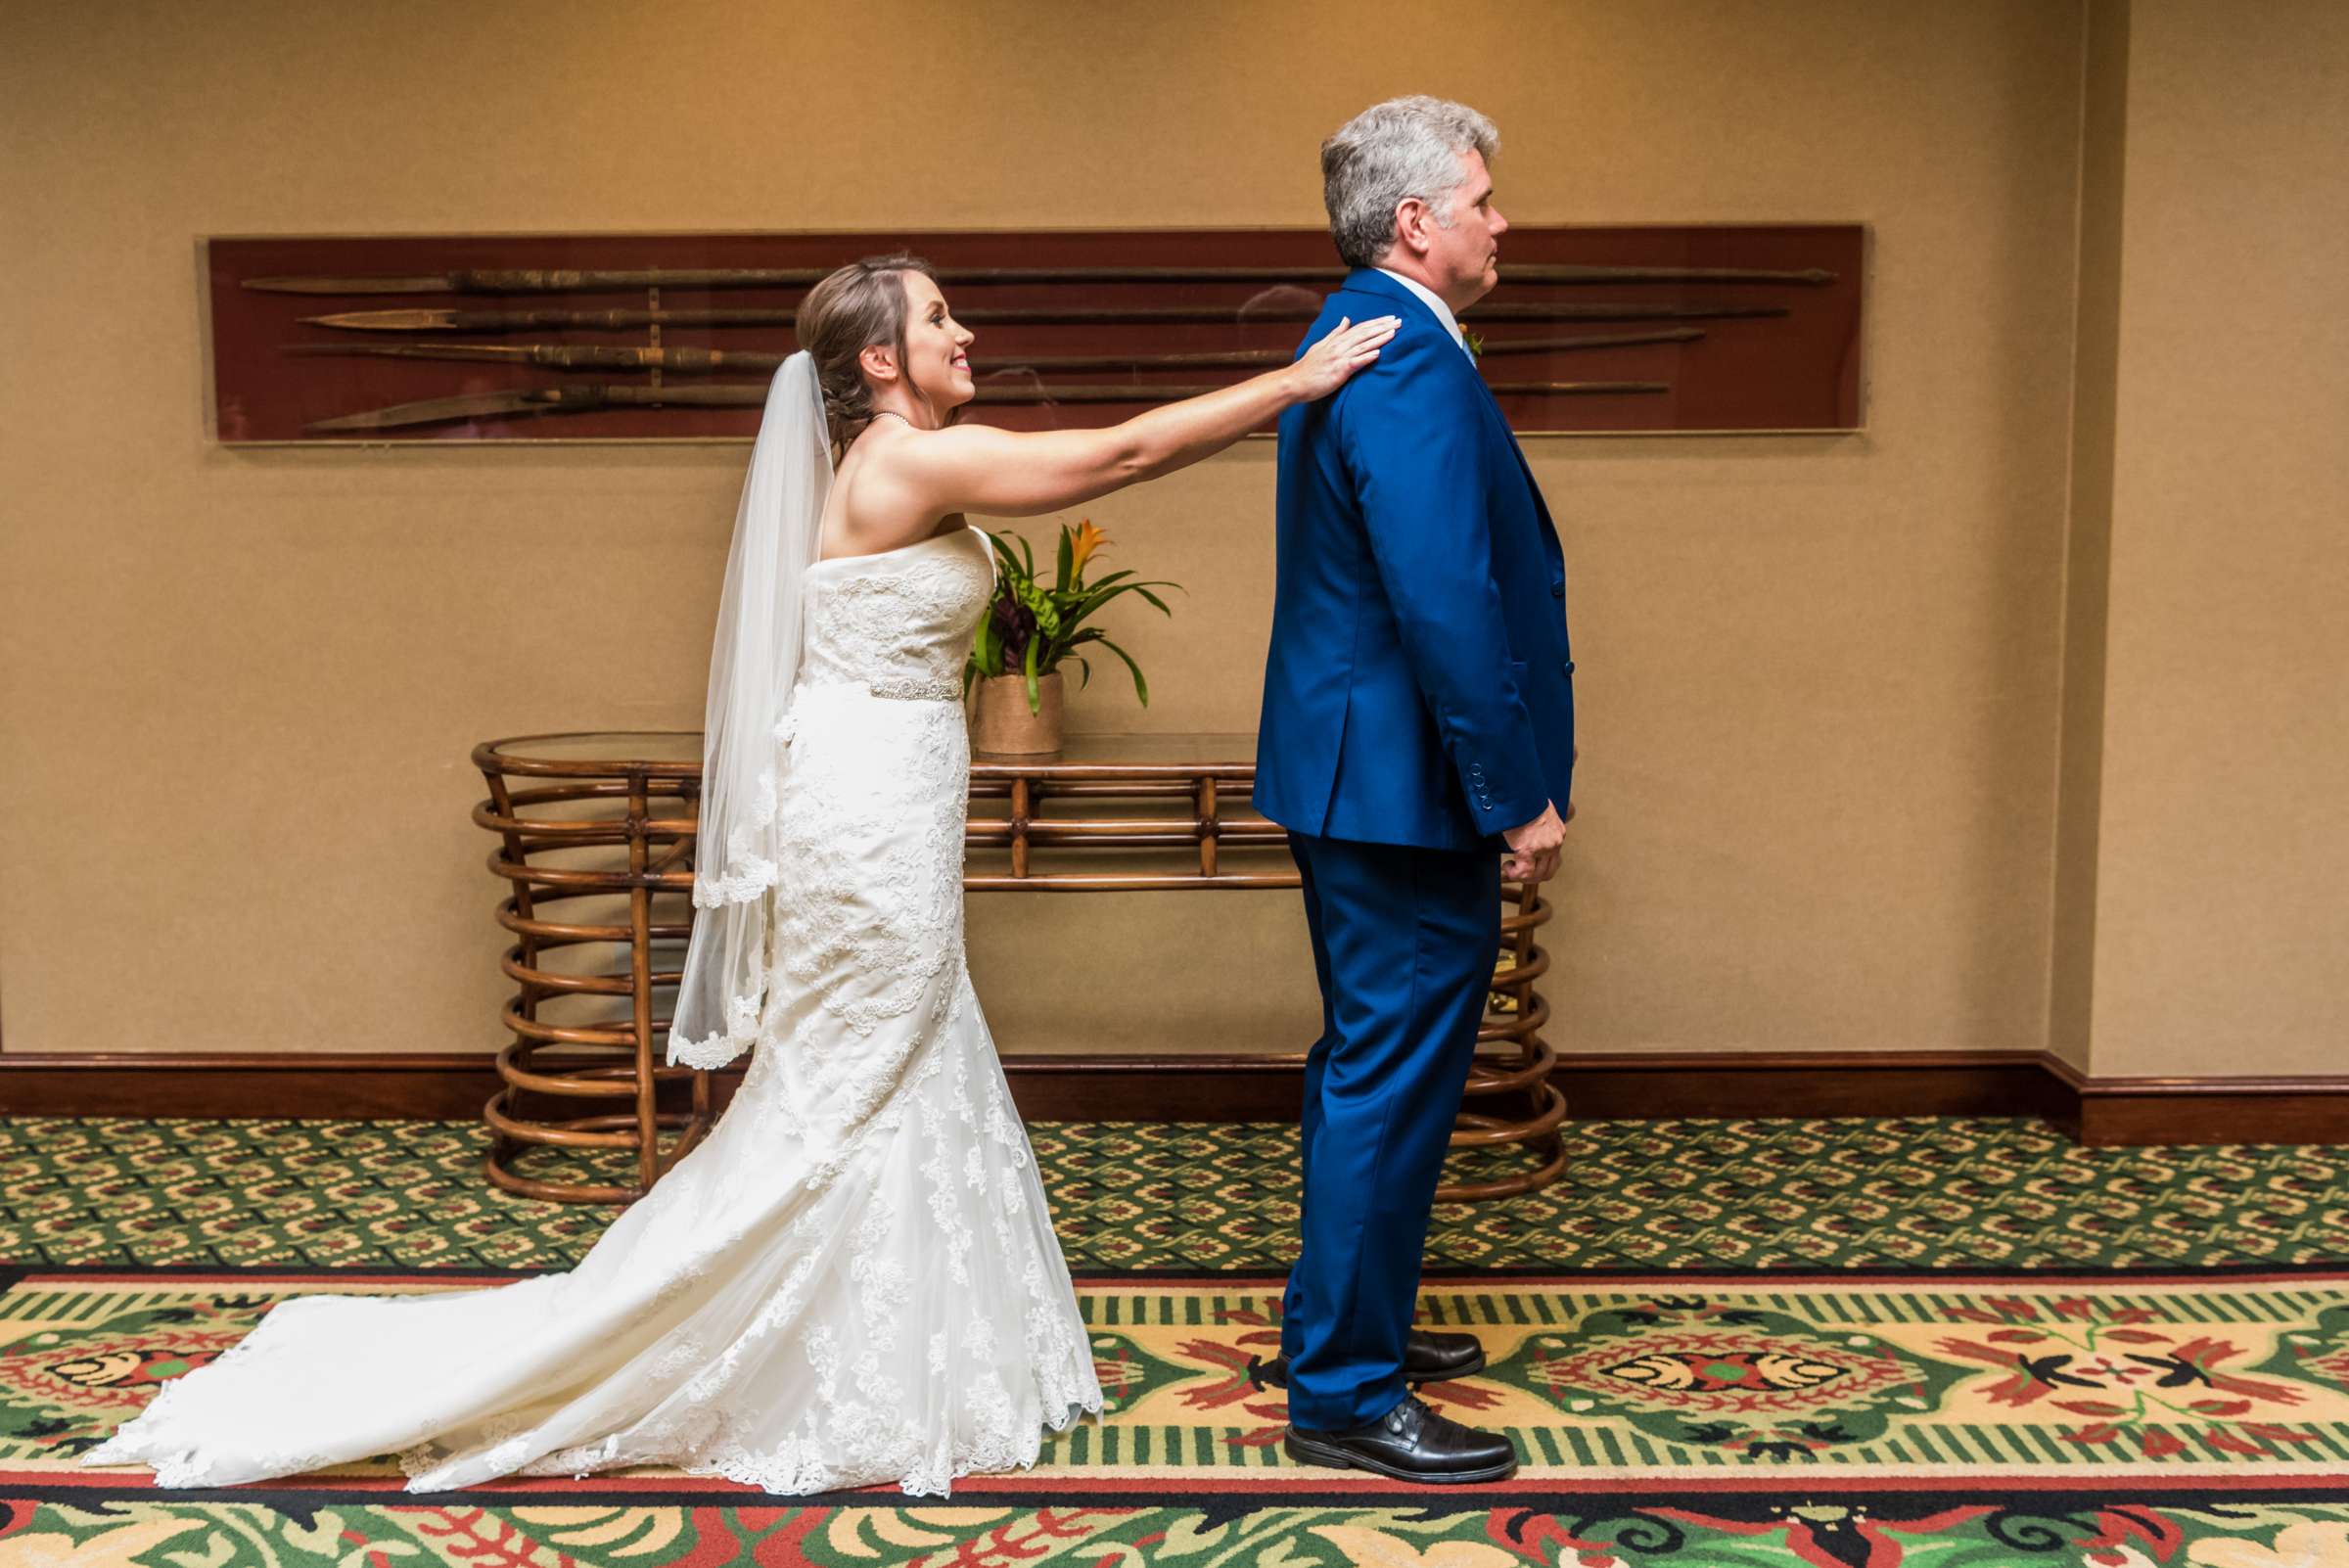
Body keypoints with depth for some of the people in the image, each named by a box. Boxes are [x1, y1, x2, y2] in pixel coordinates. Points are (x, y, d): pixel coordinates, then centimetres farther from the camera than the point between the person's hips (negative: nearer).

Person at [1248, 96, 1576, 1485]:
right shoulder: (1412, 366, -20)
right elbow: (1445, 605, -26)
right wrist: (1518, 795, -19)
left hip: (1355, 772, 11)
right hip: (1409, 786, -11)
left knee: (1368, 1069, 20)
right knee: (1394, 1086, -2)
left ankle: (1339, 1327, 35)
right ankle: (1346, 1394, 10)